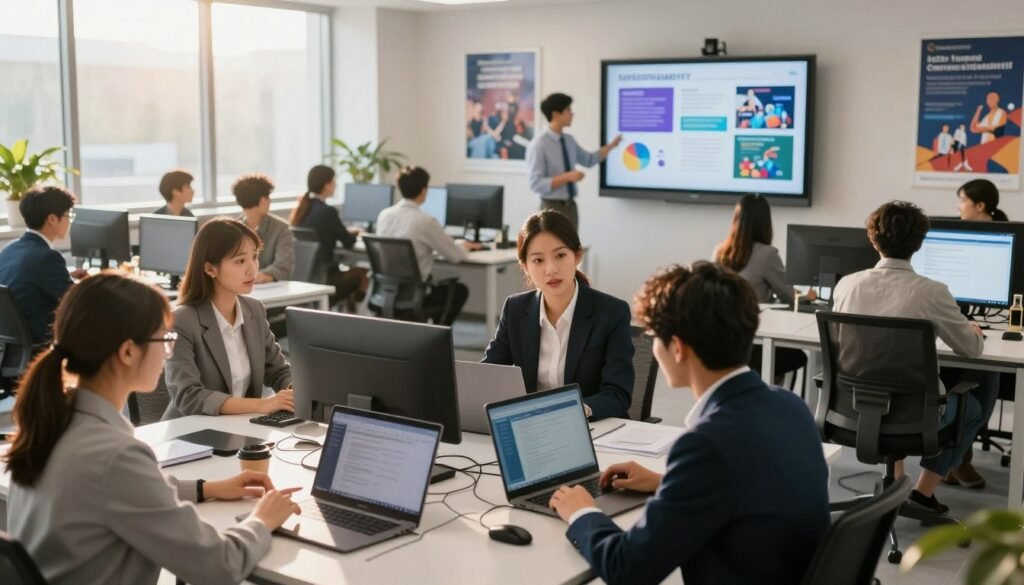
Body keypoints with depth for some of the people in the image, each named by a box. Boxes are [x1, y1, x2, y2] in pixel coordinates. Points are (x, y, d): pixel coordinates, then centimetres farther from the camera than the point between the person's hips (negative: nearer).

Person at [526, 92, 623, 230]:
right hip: (552, 208, -7)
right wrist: (567, 177, -23)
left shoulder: (569, 140, 6)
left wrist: (611, 145, 15)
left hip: (570, 206, 7)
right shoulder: (539, 145, -16)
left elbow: (588, 160, 23)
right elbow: (536, 184, -19)